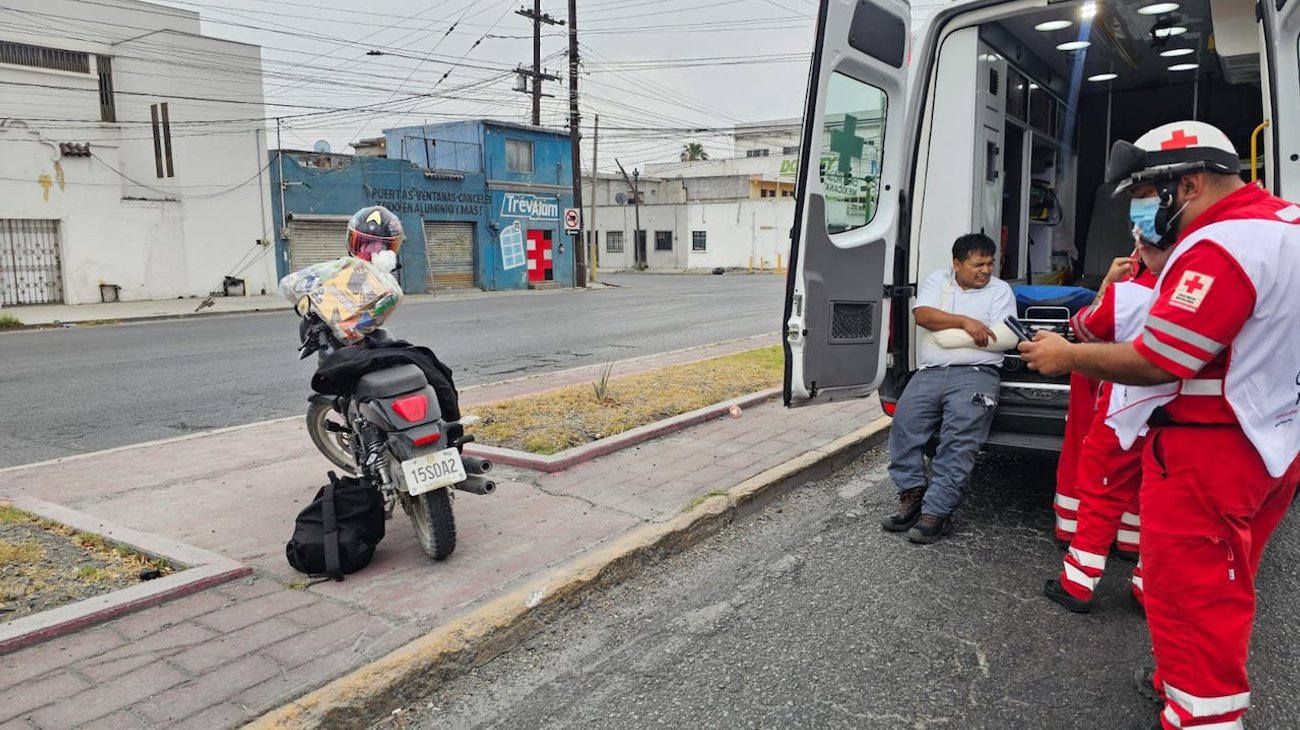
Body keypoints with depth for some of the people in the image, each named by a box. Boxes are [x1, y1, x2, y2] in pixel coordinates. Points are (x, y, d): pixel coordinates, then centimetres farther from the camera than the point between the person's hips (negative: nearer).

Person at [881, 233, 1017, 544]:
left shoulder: (1000, 290, 11)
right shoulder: (937, 280, 16)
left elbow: (1004, 339, -1)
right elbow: (922, 314, -2)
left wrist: (946, 331, -2)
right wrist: (965, 322, -13)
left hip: (976, 374, -2)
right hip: (930, 373, 3)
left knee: (959, 440, -22)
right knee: (904, 424, -18)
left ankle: (936, 512, -21)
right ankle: (912, 497, -8)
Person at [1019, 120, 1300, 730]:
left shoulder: (1220, 246, -23)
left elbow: (1154, 361, -25)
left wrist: (1067, 356, -11)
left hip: (1207, 451, -10)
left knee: (1188, 590, 0)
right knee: (1222, 583, 23)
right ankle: (1202, 679, 40)